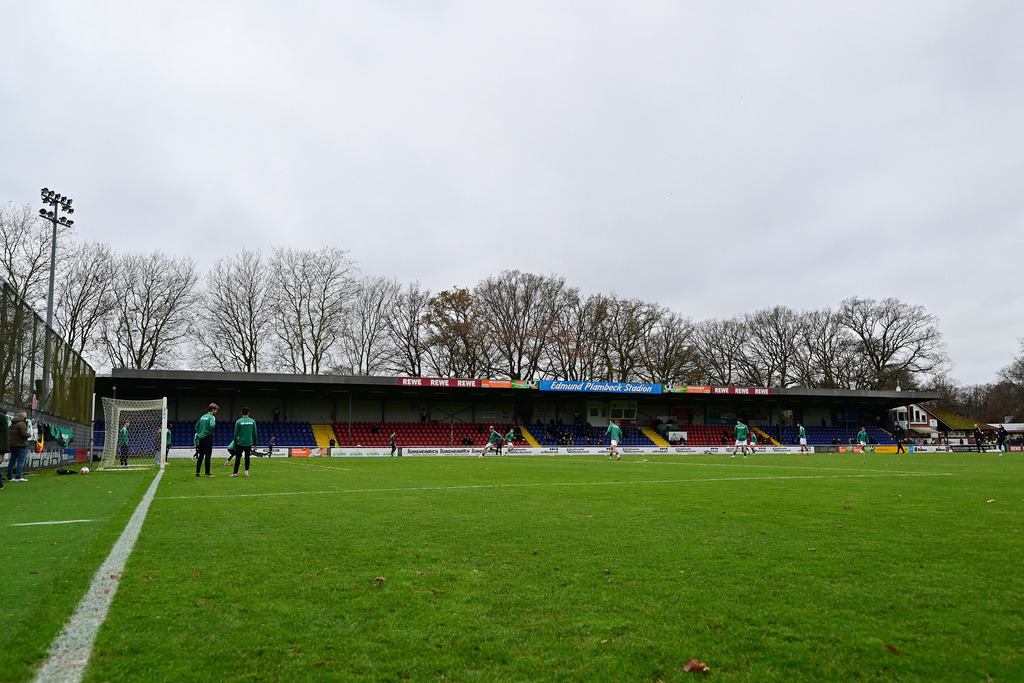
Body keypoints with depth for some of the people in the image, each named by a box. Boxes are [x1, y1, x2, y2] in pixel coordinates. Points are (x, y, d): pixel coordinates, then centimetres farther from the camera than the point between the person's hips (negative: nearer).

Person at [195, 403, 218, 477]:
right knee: (207, 456, -4)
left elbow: (196, 426, 22)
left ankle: (197, 472, 14)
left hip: (200, 438, 7)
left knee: (201, 455, 14)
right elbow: (212, 425, -28)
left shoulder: (203, 417, 16)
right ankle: (207, 473, -2)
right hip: (207, 438, -7)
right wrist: (211, 433, -12)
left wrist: (199, 433, 17)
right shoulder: (212, 417, -9)